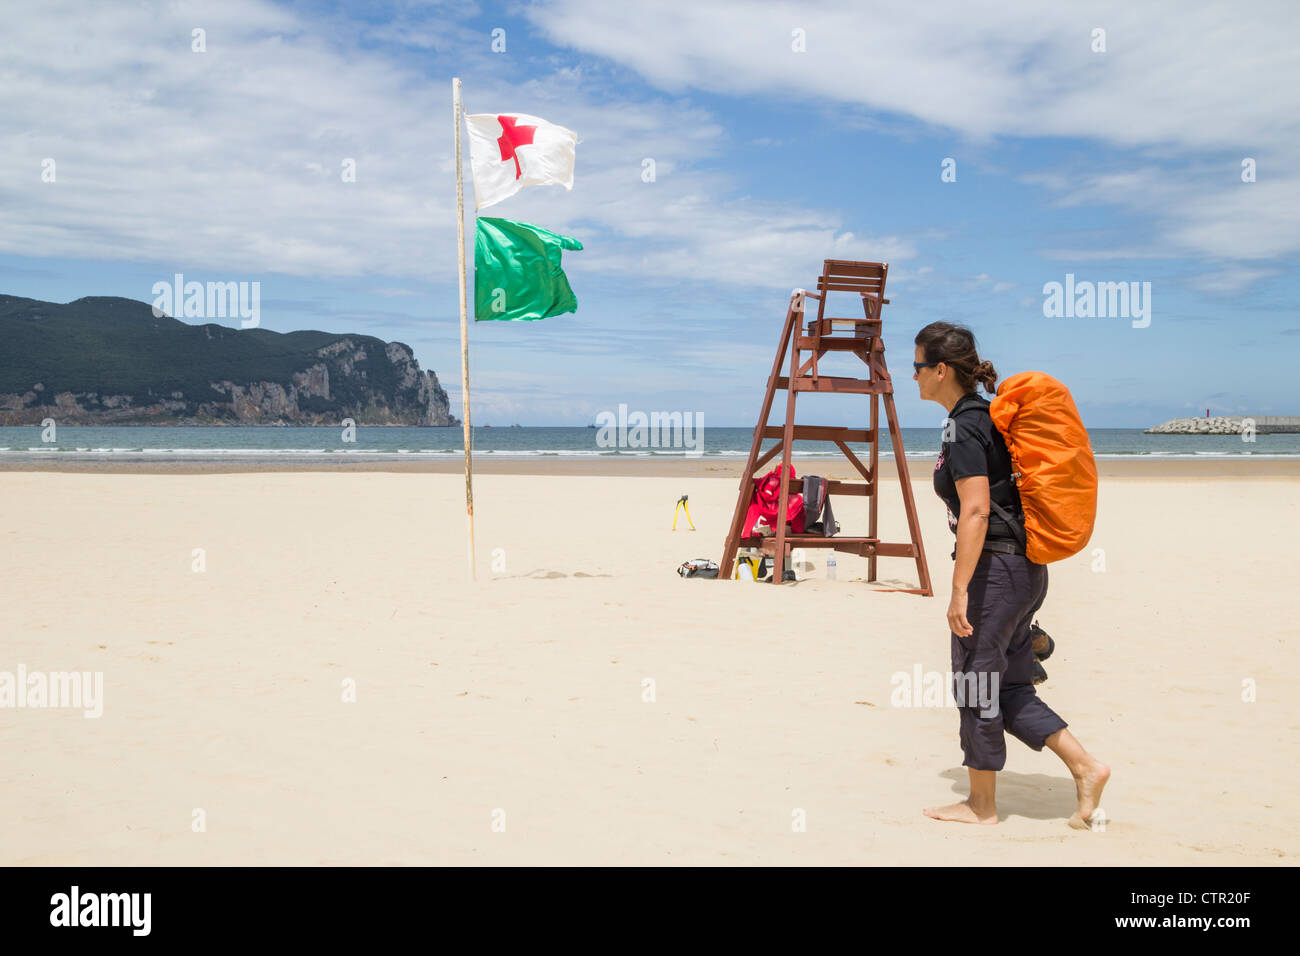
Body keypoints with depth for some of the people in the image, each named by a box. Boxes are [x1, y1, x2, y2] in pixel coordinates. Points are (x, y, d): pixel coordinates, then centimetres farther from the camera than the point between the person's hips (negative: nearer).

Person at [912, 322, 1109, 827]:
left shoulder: (964, 429, -16)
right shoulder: (987, 417, 14)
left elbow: (976, 511, -22)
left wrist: (959, 590, -22)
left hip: (995, 569, -10)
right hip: (1025, 569, 10)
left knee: (976, 685, 3)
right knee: (1008, 687, 16)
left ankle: (981, 804, 15)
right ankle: (1085, 767, 12)